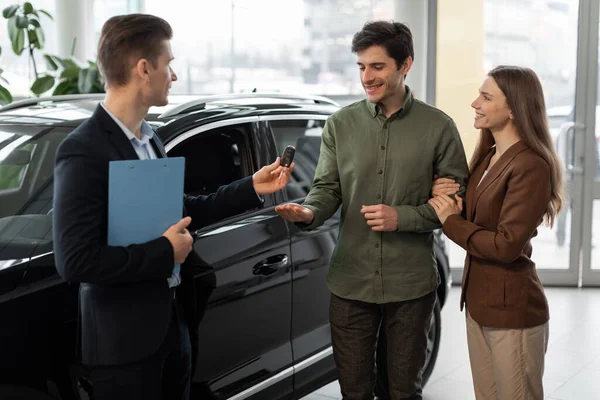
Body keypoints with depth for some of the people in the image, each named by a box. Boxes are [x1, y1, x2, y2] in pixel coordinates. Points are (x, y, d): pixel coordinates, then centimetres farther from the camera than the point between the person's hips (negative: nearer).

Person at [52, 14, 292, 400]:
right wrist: (164, 252, -19)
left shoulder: (149, 138, 7)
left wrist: (251, 188, 11)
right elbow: (75, 260, -25)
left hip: (171, 322, 8)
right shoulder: (85, 151, -20)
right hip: (124, 338, -8)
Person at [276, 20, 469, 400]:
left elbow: (457, 198, -3)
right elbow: (327, 187, 2)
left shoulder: (438, 126, -4)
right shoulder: (340, 124, 2)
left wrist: (402, 218, -16)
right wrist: (309, 212, -20)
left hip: (411, 284, -1)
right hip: (351, 282, 2)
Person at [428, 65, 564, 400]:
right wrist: (447, 200, -6)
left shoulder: (530, 167, -19)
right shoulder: (487, 157, 8)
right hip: (478, 301, 8)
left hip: (512, 310, -8)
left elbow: (506, 246, -23)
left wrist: (451, 221, -12)